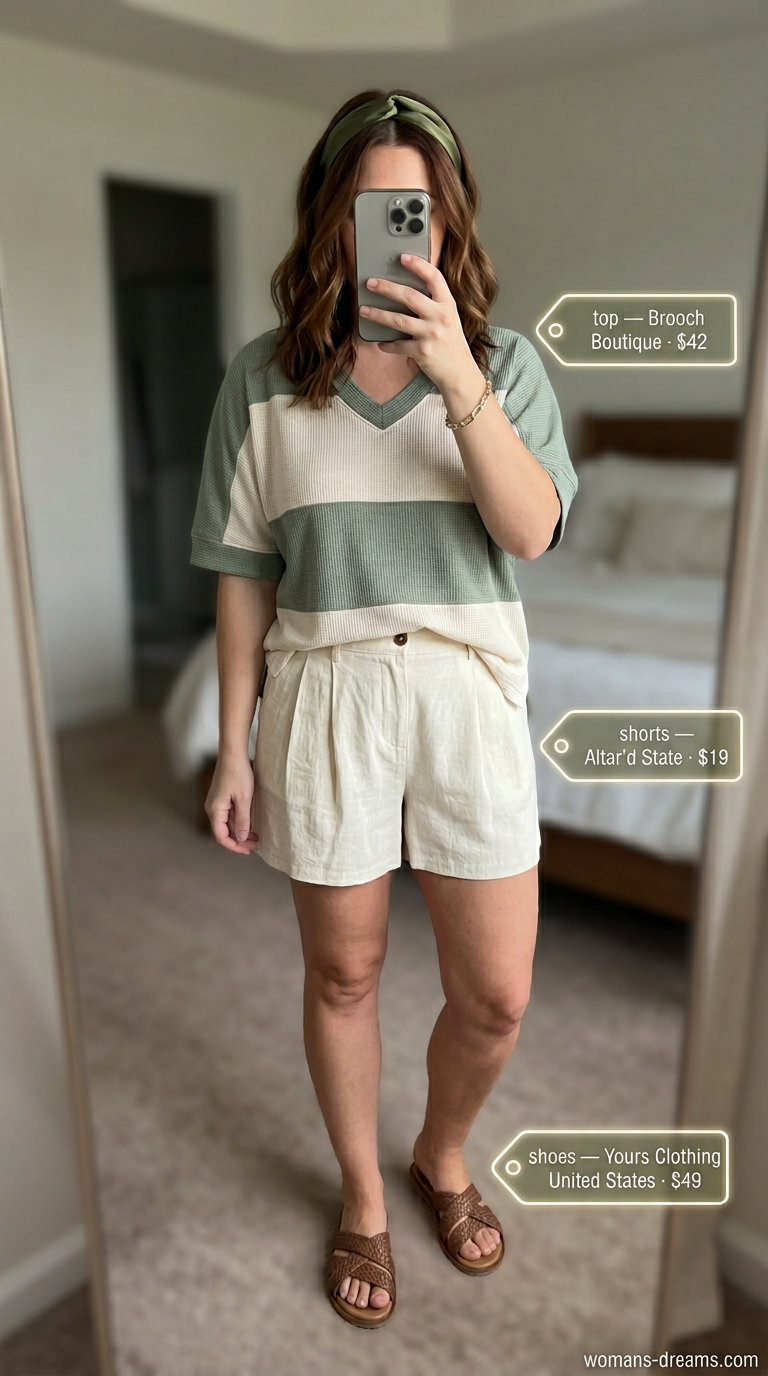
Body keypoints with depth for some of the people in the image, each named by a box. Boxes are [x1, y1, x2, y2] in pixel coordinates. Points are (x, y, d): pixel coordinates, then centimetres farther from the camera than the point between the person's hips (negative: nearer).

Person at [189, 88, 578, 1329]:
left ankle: (442, 1156, 43)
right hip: (324, 700, 0)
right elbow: (244, 579, 2)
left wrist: (457, 381, -23)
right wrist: (234, 748, 2)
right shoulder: (263, 380, 1)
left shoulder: (506, 361, 3)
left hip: (470, 698, 1)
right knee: (343, 975, 14)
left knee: (497, 996, 8)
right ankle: (363, 1199, 43)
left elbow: (533, 531, -11)